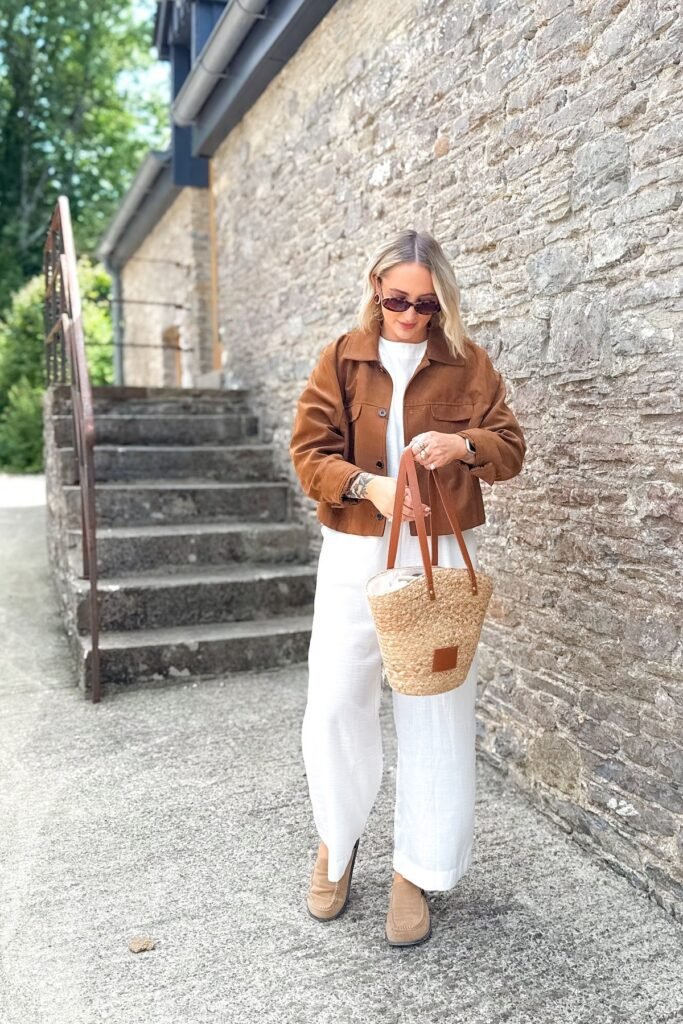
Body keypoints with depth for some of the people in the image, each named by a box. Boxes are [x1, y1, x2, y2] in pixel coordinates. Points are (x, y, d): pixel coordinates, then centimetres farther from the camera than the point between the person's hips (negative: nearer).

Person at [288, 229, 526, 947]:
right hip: (354, 555, 0)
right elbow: (309, 451, -3)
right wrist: (370, 486, -21)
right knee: (334, 707, 2)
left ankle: (416, 869, 24)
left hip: (441, 554, 0)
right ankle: (336, 842, 30)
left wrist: (463, 445, -19)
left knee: (435, 712, 4)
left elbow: (510, 448, 3)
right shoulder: (341, 359, 4)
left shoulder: (468, 363, 5)